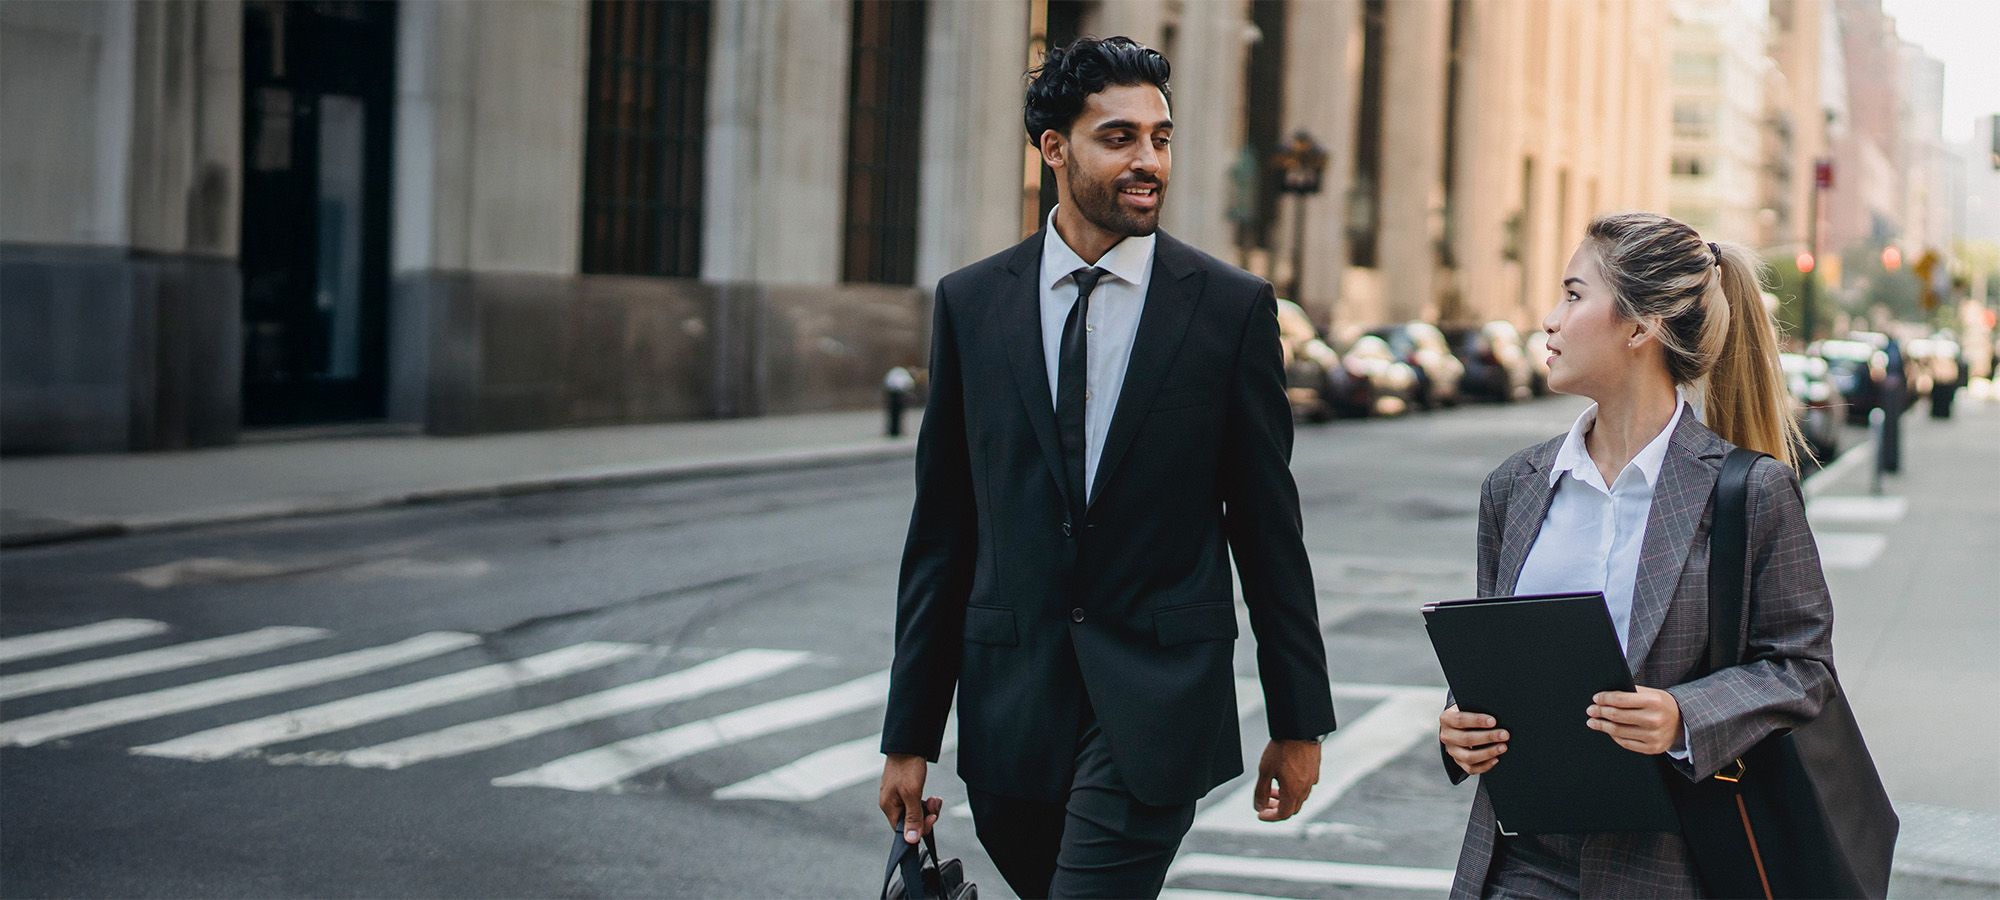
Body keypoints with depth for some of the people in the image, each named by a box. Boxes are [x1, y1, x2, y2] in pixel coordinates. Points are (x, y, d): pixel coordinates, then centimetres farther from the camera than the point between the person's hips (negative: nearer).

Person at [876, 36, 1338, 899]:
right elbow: (941, 530, 6)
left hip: (1159, 700, -3)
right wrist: (910, 732, 5)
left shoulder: (1231, 306, -1)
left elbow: (1268, 526, 2)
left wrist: (1298, 721, 4)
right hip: (1010, 703, 3)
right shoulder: (971, 303, 4)